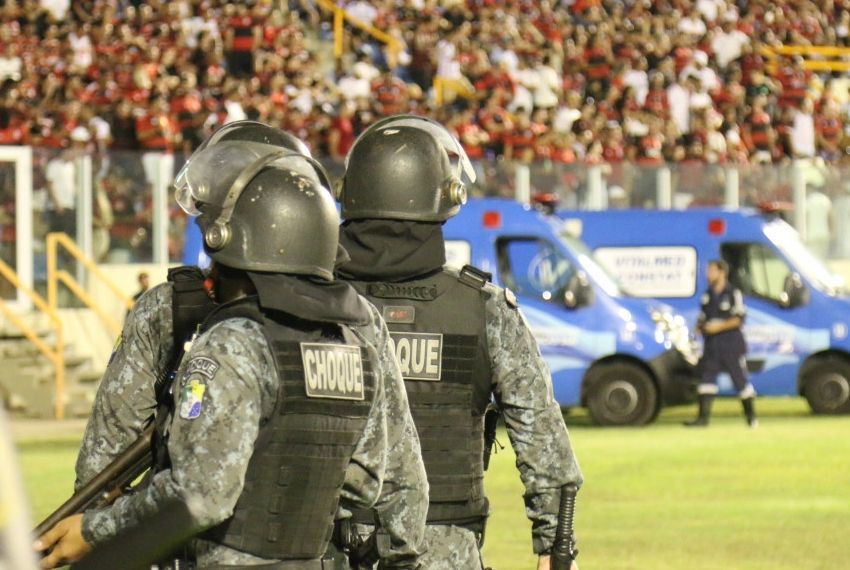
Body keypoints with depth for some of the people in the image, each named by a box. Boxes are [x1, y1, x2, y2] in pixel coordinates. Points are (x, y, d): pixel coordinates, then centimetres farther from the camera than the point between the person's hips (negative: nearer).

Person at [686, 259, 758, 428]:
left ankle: (751, 416, 12)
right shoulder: (708, 295, 13)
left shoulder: (733, 293, -6)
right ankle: (703, 417, -6)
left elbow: (739, 318, -11)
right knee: (707, 376, -4)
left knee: (740, 379, 0)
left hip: (732, 344, -5)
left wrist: (719, 326, -18)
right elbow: (702, 316, 21)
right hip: (712, 344, 5)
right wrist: (700, 326, -1)